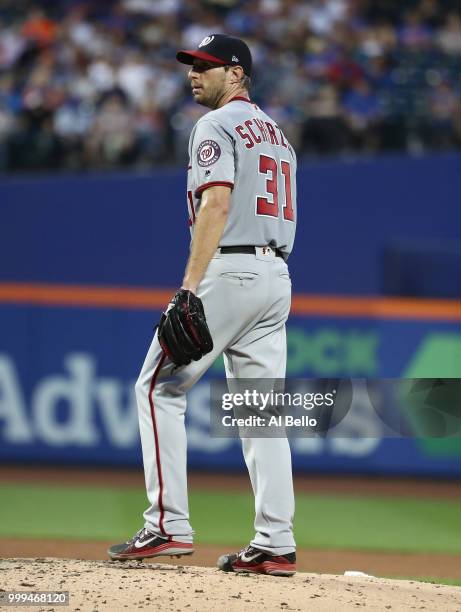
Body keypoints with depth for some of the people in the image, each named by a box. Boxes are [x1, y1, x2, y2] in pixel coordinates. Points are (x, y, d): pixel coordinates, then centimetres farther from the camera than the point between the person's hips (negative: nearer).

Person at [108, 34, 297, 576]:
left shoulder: (216, 126, -6)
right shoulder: (276, 133, 22)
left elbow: (217, 204, -19)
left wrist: (190, 287, -25)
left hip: (227, 270, -8)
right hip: (276, 274, 8)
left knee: (158, 388, -2)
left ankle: (168, 525, -9)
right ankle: (275, 545, 1)